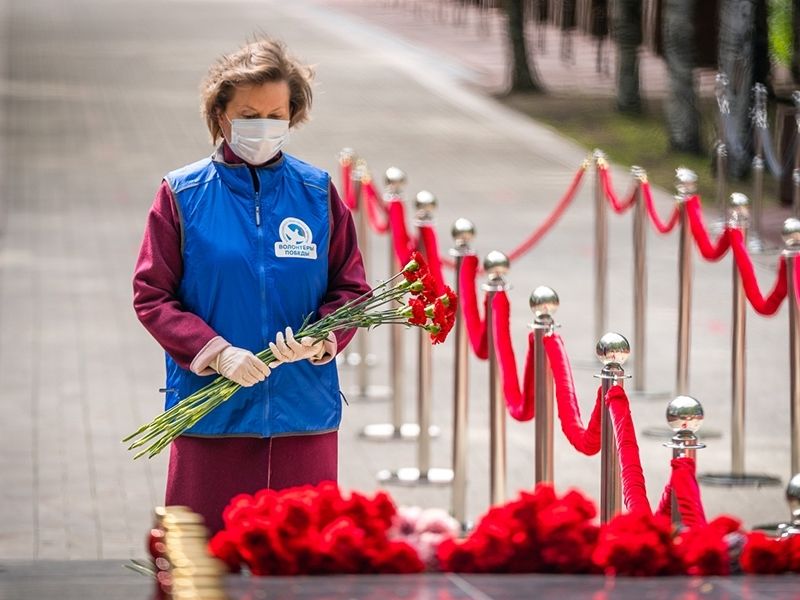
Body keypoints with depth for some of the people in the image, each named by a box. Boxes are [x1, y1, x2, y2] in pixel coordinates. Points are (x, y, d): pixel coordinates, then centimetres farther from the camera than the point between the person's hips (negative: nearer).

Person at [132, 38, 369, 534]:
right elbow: (152, 296, 0)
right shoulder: (183, 195, 1)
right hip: (210, 417, -1)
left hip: (305, 413, 2)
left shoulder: (318, 193, 7)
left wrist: (322, 340, -12)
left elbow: (351, 289, 9)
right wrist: (215, 352, -14)